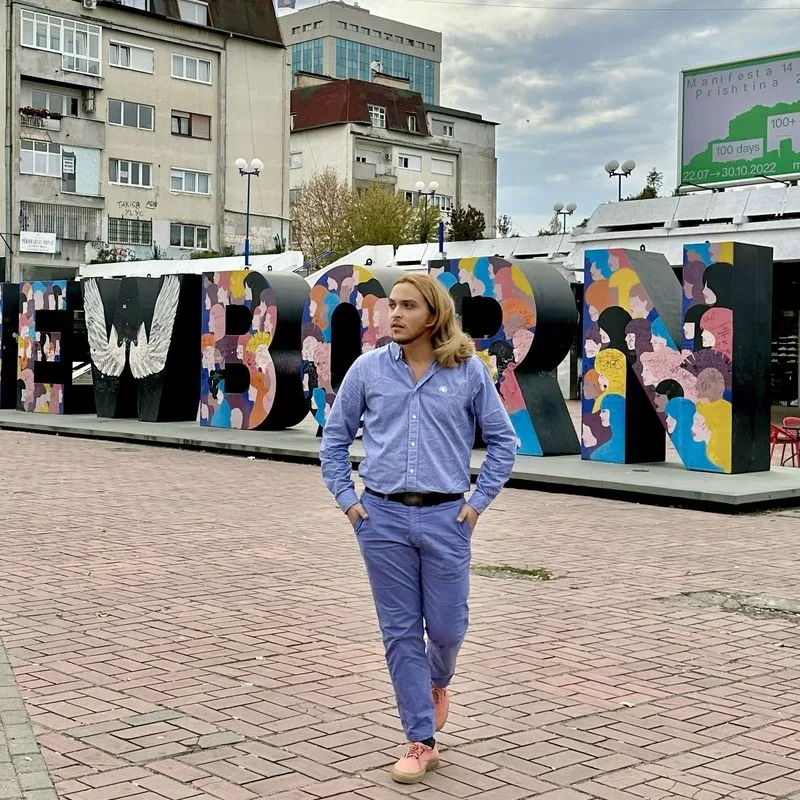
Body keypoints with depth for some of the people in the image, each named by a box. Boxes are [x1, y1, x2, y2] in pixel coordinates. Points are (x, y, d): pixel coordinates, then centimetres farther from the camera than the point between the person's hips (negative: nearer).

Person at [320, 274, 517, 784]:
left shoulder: (468, 370, -1)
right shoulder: (369, 368, 2)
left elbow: (503, 440, 6)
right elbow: (335, 437, 11)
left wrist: (479, 501, 1)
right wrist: (347, 498, 4)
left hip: (445, 517, -1)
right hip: (382, 517, 1)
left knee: (447, 627, 6)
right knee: (400, 632, 5)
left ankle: (437, 683, 42)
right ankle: (422, 742, 17)